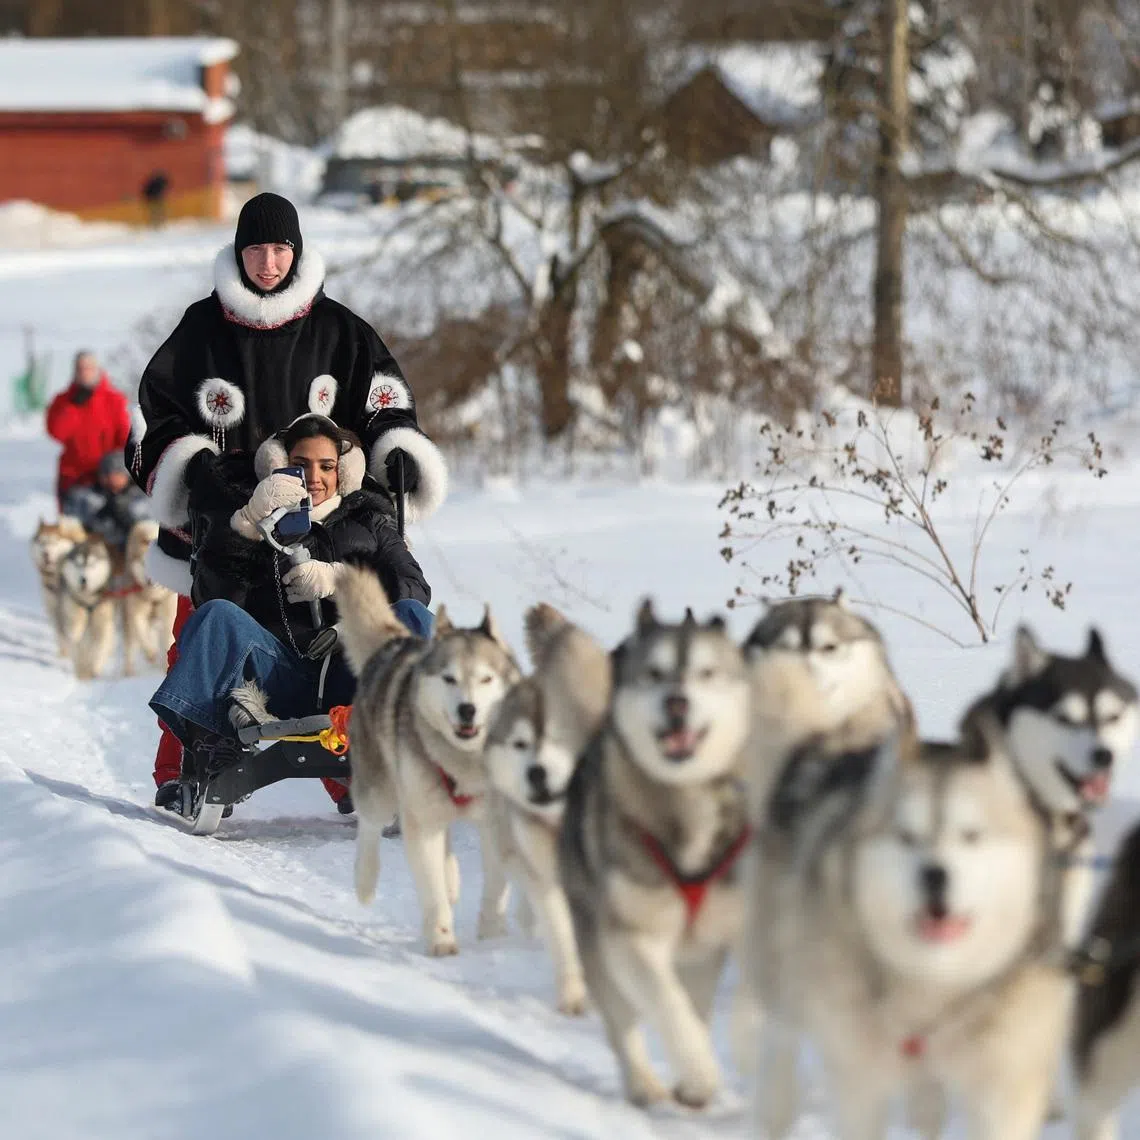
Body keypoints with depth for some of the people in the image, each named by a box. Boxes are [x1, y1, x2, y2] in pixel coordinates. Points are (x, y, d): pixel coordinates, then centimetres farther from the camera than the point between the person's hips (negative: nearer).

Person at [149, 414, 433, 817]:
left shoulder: (368, 521, 23)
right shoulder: (251, 519, 18)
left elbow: (414, 589, 5)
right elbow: (212, 594, -1)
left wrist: (338, 580, -10)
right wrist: (248, 527, -14)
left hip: (350, 681, 1)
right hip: (280, 677, -1)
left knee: (413, 617, -25)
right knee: (216, 615, -26)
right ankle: (211, 765, -38)